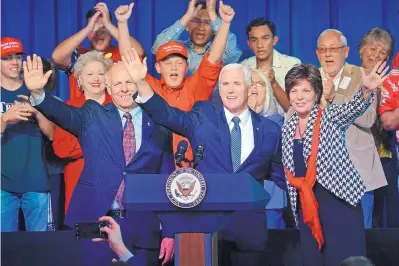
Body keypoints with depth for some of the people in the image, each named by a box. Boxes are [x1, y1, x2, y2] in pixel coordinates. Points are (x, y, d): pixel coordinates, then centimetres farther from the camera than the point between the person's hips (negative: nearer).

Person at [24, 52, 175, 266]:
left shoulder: (159, 126, 7)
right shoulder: (93, 116, 6)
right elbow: (64, 113, -13)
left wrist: (169, 232, 5)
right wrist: (37, 93, -34)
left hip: (143, 229, 1)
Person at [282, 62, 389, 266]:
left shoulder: (330, 117, -4)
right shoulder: (288, 128, 10)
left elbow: (353, 109, -25)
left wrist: (366, 90, -46)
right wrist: (294, 204, 12)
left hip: (340, 202, -5)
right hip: (306, 205, 5)